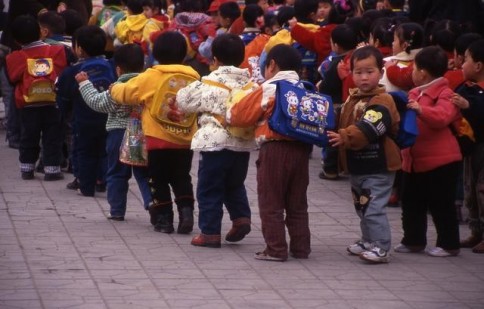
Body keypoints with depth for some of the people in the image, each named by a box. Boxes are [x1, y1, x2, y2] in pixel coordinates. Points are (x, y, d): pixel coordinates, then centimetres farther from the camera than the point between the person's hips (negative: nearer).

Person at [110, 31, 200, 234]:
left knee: (159, 181, 8)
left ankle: (164, 218, 8)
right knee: (182, 179, 14)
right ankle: (186, 211, -2)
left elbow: (124, 93, -2)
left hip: (158, 140, -3)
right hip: (185, 140, 3)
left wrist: (114, 88, 19)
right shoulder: (193, 77, 0)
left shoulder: (150, 77, -10)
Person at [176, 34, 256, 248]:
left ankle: (210, 232, 3)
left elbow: (183, 101, 2)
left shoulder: (209, 84, -9)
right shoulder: (250, 84, 4)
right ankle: (241, 217, 8)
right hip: (243, 144, 5)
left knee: (209, 189, 3)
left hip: (216, 143, -5)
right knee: (235, 184, 25)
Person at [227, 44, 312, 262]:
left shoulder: (268, 89, -6)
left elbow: (238, 115, -2)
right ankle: (301, 247, 17)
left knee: (271, 203, 2)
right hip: (301, 148, 5)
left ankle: (276, 249, 0)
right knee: (297, 204, 14)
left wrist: (229, 116, 17)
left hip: (274, 149, -5)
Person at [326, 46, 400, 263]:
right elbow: (344, 123, 24)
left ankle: (381, 247, -5)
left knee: (373, 208, -11)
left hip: (377, 168, -9)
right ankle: (368, 241, 34)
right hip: (356, 166, 9)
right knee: (362, 207, 20)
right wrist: (334, 136, 7)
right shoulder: (352, 100, 12)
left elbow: (368, 129, -31)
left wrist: (344, 137, -41)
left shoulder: (381, 102, -17)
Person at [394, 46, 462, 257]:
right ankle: (413, 240, 24)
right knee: (412, 203, 14)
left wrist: (421, 109, -43)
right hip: (414, 160, 9)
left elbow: (441, 117, -32)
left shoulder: (444, 94, -13)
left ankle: (449, 244, 7)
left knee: (441, 204, -1)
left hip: (439, 160, -9)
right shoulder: (415, 93, 16)